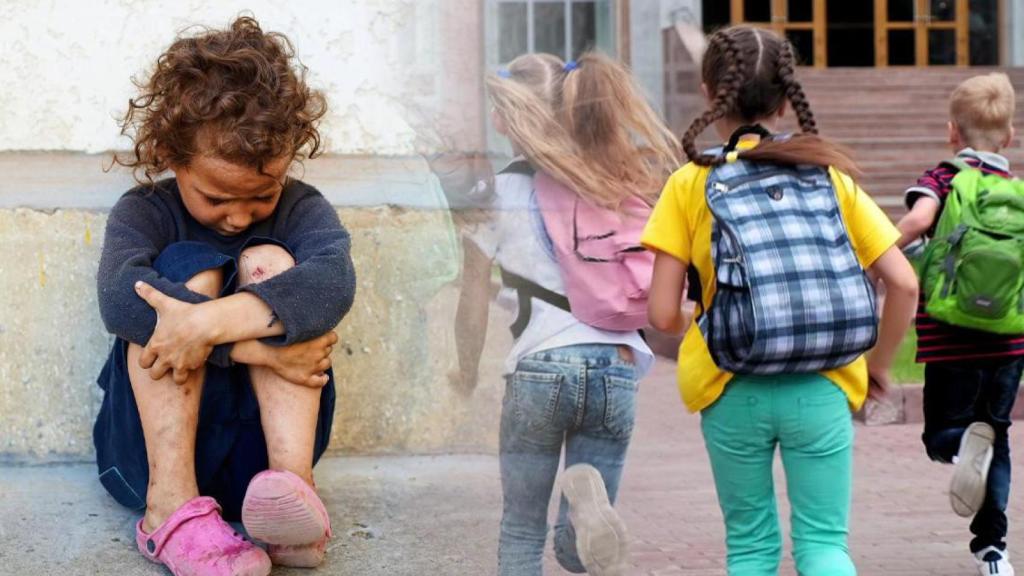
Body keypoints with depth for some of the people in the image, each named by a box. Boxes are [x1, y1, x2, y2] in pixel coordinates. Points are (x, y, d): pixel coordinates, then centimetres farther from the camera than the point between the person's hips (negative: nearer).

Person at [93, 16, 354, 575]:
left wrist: (210, 324, -38)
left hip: (262, 444, 1)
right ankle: (172, 503, -34)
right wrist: (258, 345, -33)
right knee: (189, 266, -20)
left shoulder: (300, 209, 1)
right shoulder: (143, 212, 0)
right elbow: (118, 295, -24)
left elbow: (333, 280, -24)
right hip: (153, 445, -1)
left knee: (268, 262, -17)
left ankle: (293, 483, -35)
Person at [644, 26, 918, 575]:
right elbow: (904, 284, -1)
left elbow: (662, 313, -6)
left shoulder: (690, 185, -1)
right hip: (821, 390, 1)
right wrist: (879, 363, 14)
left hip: (733, 391, 0)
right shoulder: (831, 177, 4)